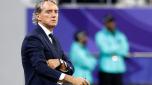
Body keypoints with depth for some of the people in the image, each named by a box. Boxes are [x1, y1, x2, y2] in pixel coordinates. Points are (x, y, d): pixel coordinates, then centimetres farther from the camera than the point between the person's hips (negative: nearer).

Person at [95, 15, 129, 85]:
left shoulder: (120, 36, 13)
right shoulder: (100, 35, 0)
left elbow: (124, 50, 1)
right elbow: (105, 49, -14)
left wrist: (112, 50, -8)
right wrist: (118, 47, 0)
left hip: (118, 69, 4)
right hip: (106, 68, -4)